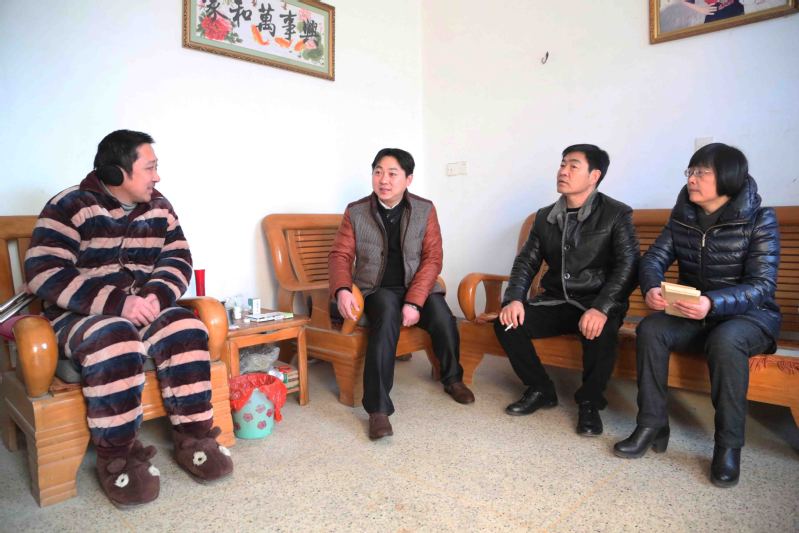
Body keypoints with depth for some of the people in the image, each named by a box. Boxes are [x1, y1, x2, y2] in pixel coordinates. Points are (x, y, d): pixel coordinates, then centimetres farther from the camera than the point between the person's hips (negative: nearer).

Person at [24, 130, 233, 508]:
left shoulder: (158, 207, 8)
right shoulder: (70, 206, -8)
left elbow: (178, 259, 3)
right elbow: (43, 273, -17)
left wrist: (156, 295, -19)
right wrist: (117, 303, -27)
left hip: (142, 308, 4)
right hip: (79, 316, -4)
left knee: (184, 329, -26)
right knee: (114, 340, -37)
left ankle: (194, 439, -16)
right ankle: (117, 459, -22)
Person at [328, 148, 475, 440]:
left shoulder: (425, 210, -2)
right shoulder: (356, 212, -1)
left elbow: (432, 259, -7)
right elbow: (340, 255, 0)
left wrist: (414, 301, -20)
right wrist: (342, 289, -22)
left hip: (417, 285, 1)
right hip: (377, 288, -1)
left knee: (444, 319, -25)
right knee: (387, 317, -34)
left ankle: (453, 379, 9)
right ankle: (378, 409, -30)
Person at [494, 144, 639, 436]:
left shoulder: (617, 214, -4)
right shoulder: (545, 216, 10)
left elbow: (628, 267, -13)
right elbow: (526, 261, 7)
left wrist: (601, 308, -30)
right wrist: (513, 299, -13)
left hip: (597, 304, -4)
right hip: (554, 301, 4)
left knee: (601, 333, -36)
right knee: (506, 322, -18)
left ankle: (590, 402, -7)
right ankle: (541, 390, 4)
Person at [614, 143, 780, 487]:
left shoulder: (759, 220, -12)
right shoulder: (683, 215, 1)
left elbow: (762, 285, -20)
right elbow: (654, 258, -2)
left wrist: (713, 303, -39)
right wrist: (651, 288, -26)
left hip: (749, 315, -4)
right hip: (694, 315, 4)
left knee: (725, 340, -36)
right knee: (650, 329, -24)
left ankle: (729, 445, -20)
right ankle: (652, 425, -15)